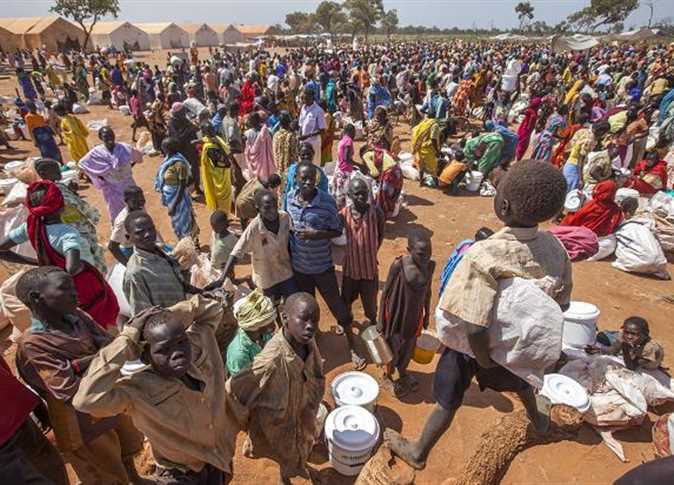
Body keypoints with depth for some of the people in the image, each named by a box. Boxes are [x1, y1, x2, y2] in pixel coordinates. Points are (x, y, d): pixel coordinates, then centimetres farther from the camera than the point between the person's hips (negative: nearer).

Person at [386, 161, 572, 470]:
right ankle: (538, 418, 67)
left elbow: (474, 328, -36)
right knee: (519, 379, 36)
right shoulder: (554, 248, -19)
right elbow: (561, 303, -4)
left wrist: (484, 360, -18)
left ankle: (419, 452, 40)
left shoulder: (485, 256, -38)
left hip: (474, 343, -5)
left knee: (448, 400, 16)